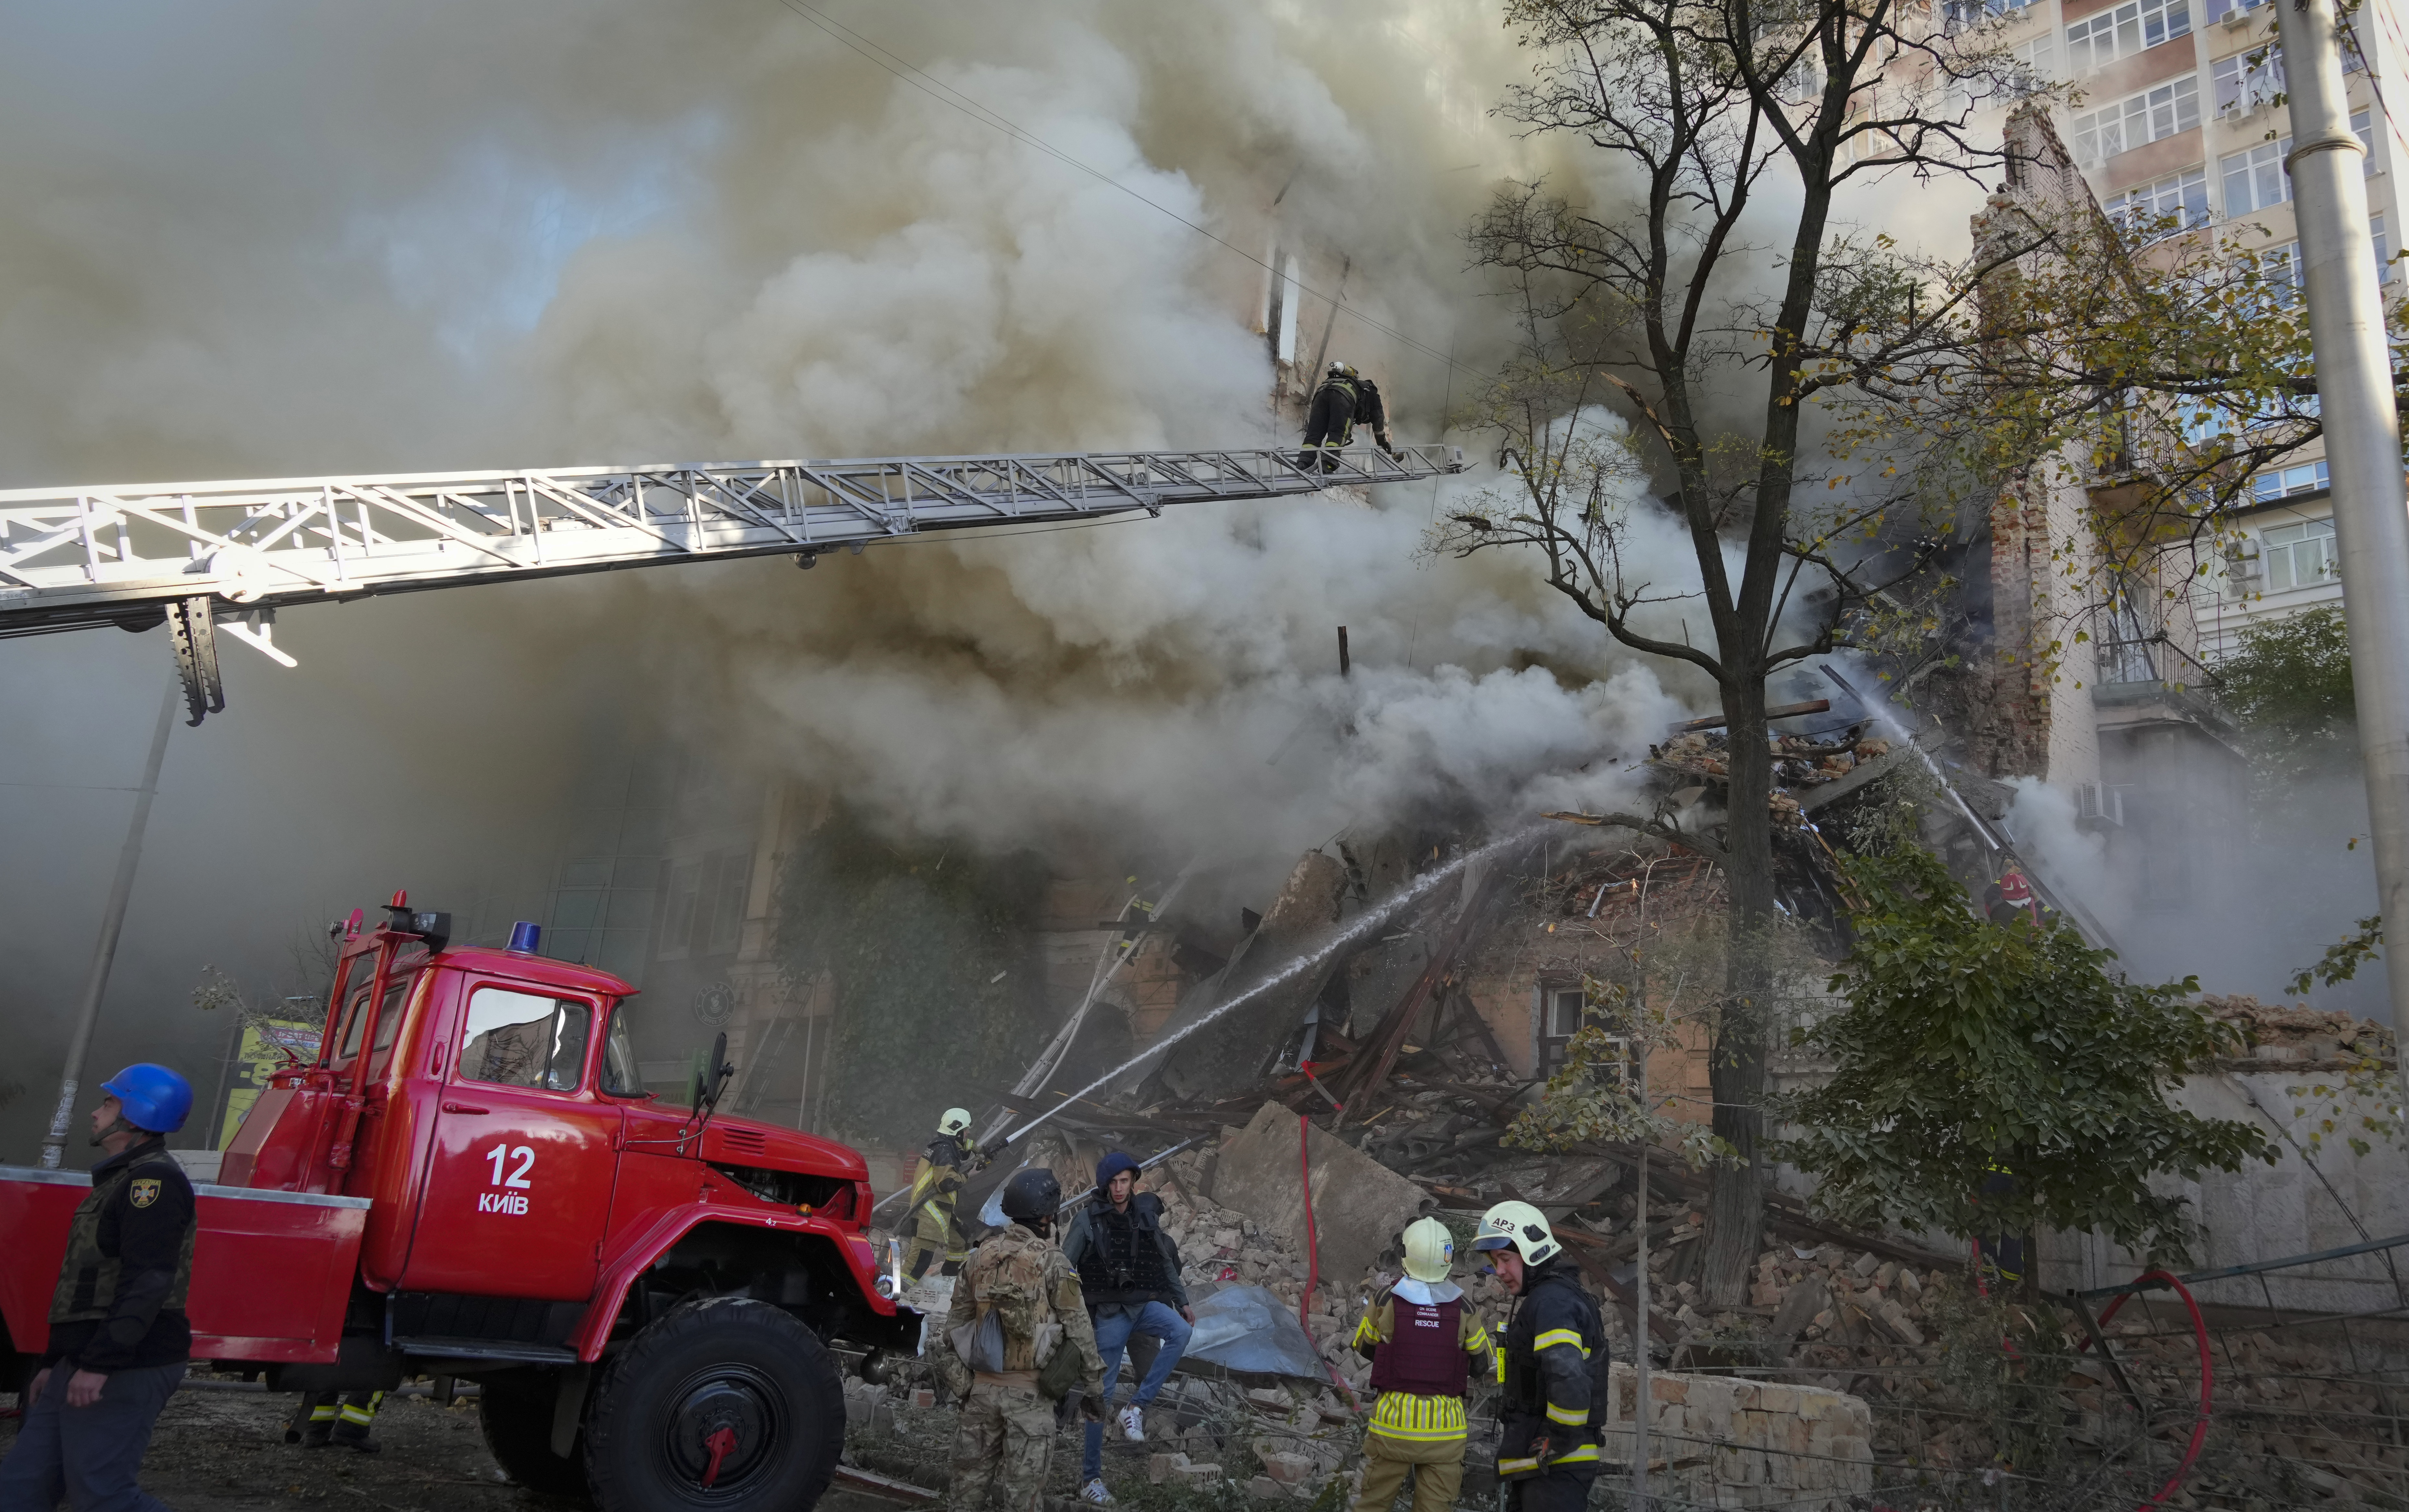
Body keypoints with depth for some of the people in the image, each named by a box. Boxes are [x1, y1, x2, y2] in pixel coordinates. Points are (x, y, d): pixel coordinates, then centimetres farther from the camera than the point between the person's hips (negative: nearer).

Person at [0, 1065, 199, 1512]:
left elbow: (148, 1280, -23)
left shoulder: (153, 1179, -13)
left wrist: (98, 1364, -26)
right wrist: (54, 1363, 25)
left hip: (126, 1369, -10)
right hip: (83, 1366, 10)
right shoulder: (119, 1181, 21)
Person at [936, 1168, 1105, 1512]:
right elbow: (1078, 1329, -8)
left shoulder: (980, 1258, 6)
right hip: (1029, 1391, -5)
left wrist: (955, 1378, 22)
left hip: (982, 1387, 5)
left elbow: (957, 1322, 11)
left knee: (971, 1477, 13)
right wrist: (1094, 1386, 0)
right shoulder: (1053, 1263, -10)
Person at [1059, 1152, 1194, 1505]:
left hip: (1145, 1305, 3)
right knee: (1101, 1393, 0)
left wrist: (1182, 1302, 16)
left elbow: (1166, 1262, 15)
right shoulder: (1089, 1220, -7)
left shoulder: (1146, 1215, 4)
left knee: (1181, 1331, -28)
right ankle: (1090, 1478, 13)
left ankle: (1137, 1407, -17)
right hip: (1110, 1313, -3)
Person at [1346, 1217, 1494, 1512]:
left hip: (1393, 1424, 0)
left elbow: (1364, 1348, 7)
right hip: (1444, 1428, 1)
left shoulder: (1386, 1301, -8)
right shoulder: (1463, 1308, -6)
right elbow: (1483, 1362, 5)